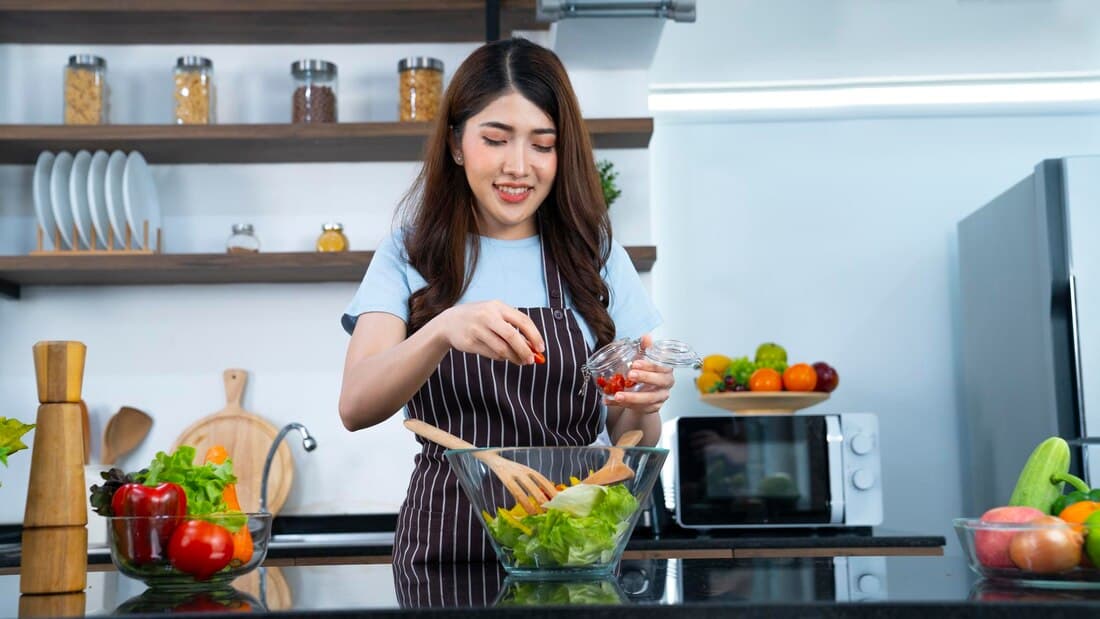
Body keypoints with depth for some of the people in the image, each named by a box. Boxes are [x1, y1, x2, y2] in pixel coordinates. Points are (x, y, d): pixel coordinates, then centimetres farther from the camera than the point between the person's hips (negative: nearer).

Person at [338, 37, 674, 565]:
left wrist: (641, 409, -13)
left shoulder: (597, 258, 9)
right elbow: (355, 407, -10)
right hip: (446, 547, -1)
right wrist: (443, 330, -28)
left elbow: (628, 443, 10)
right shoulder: (409, 258, 6)